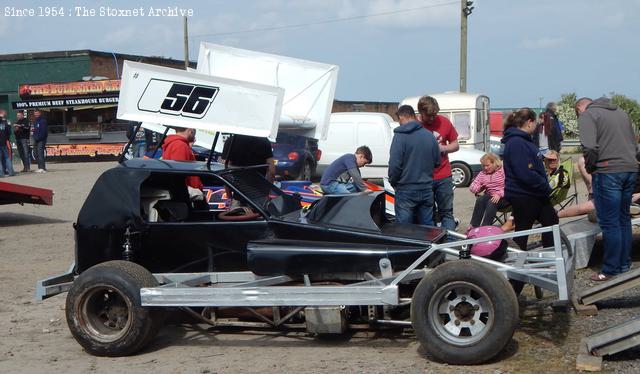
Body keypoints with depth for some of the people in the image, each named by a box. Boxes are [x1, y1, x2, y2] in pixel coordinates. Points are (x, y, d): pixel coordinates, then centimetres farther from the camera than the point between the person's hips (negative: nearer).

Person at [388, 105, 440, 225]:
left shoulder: (400, 136, -13)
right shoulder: (430, 136, 4)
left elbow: (394, 165, -18)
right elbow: (437, 162, 12)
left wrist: (393, 182, -1)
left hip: (406, 190, -5)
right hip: (427, 189, 5)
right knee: (427, 228, 13)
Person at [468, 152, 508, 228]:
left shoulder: (503, 171, -4)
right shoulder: (482, 173, 14)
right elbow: (472, 187, 11)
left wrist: (499, 194, -27)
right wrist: (476, 188, -12)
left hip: (503, 197, -5)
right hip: (490, 196, 5)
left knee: (492, 203, -35)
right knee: (480, 200, -28)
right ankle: (473, 226, -32)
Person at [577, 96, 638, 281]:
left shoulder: (587, 115, -3)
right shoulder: (621, 112, 19)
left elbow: (589, 147, -16)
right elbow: (633, 142, 21)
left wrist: (589, 167, 0)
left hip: (607, 171, -7)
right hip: (630, 169, 7)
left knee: (609, 222, -1)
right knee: (624, 219, 17)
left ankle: (611, 270, 4)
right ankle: (625, 263, 25)